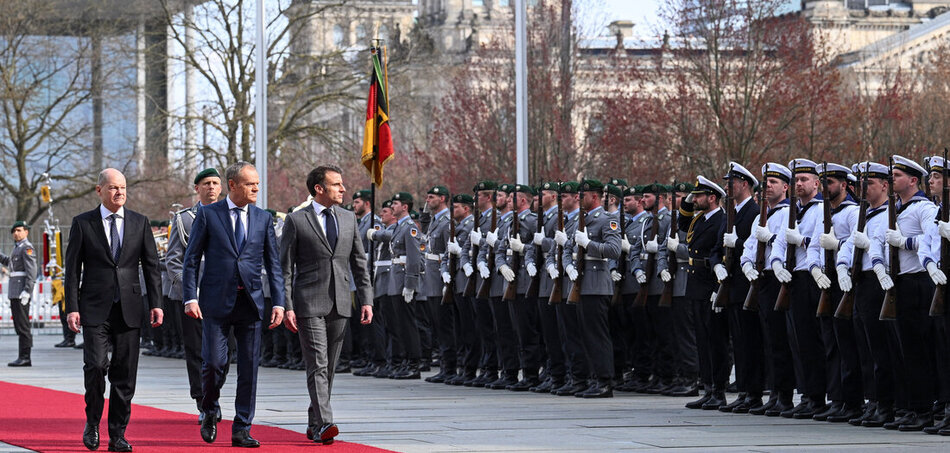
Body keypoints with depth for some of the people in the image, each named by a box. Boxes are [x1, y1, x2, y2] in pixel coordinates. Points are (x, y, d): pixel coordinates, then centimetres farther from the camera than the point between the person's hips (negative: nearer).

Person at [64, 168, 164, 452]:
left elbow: (151, 266, 9)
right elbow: (72, 268, 2)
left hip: (129, 309, 2)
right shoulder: (83, 223, 3)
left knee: (124, 374, 0)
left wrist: (156, 304, 1)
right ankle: (93, 422, 8)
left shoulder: (140, 223, 9)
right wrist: (72, 308, -6)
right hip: (95, 309, -2)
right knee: (95, 365, -15)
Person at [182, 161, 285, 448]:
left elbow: (273, 263, 10)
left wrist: (278, 302, 0)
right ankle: (209, 412, 19)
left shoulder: (263, 219, 10)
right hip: (216, 302, -3)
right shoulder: (208, 215, 2)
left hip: (251, 303, 3)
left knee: (249, 367, 1)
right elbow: (191, 259, 1)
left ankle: (242, 430, 8)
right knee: (214, 362, -8)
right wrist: (190, 298, -9)